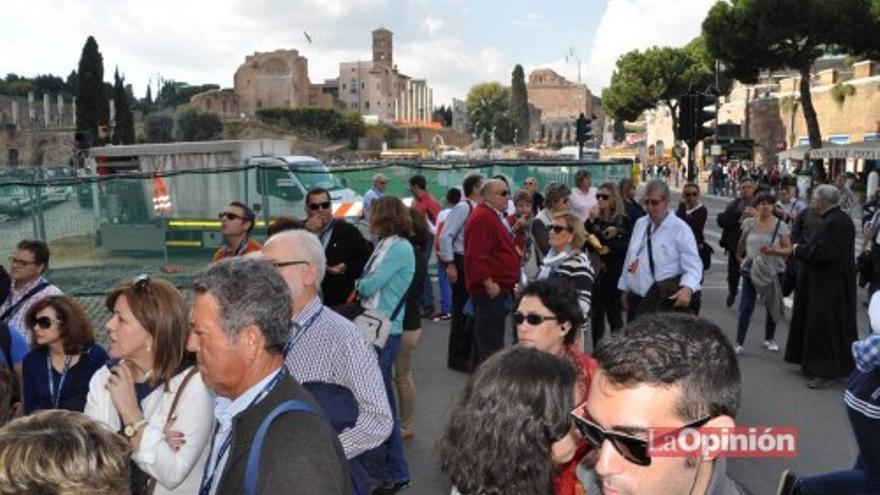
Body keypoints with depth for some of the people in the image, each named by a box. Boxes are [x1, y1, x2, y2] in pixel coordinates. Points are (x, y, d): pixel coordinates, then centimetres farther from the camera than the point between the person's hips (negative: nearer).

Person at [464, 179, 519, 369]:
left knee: (484, 339, 19)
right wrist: (489, 285, -23)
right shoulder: (482, 218, -18)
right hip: (489, 290, -11)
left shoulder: (493, 216, 17)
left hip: (497, 287, 11)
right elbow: (476, 257, -24)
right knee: (492, 346, -7)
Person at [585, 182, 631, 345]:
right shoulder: (594, 219, 8)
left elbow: (629, 246, -6)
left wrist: (610, 249, -18)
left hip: (615, 272, -4)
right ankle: (596, 349, 18)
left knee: (613, 312, 1)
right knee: (596, 313, 8)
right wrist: (590, 221, -10)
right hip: (596, 271, 4)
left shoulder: (623, 220, -4)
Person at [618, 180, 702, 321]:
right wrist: (625, 288, 18)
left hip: (664, 300, -6)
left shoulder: (680, 228, -10)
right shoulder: (640, 224, 10)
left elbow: (693, 266, -16)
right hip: (636, 296, 6)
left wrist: (687, 288, -35)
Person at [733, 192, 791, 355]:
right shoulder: (749, 223, 0)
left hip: (774, 271, 0)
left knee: (772, 306, 13)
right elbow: (742, 242, 17)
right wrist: (738, 256, 26)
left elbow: (788, 249, -4)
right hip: (750, 270, 0)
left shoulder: (780, 226, -4)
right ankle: (739, 343, -3)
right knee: (746, 306, -6)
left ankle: (769, 339, 31)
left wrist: (773, 251, -21)